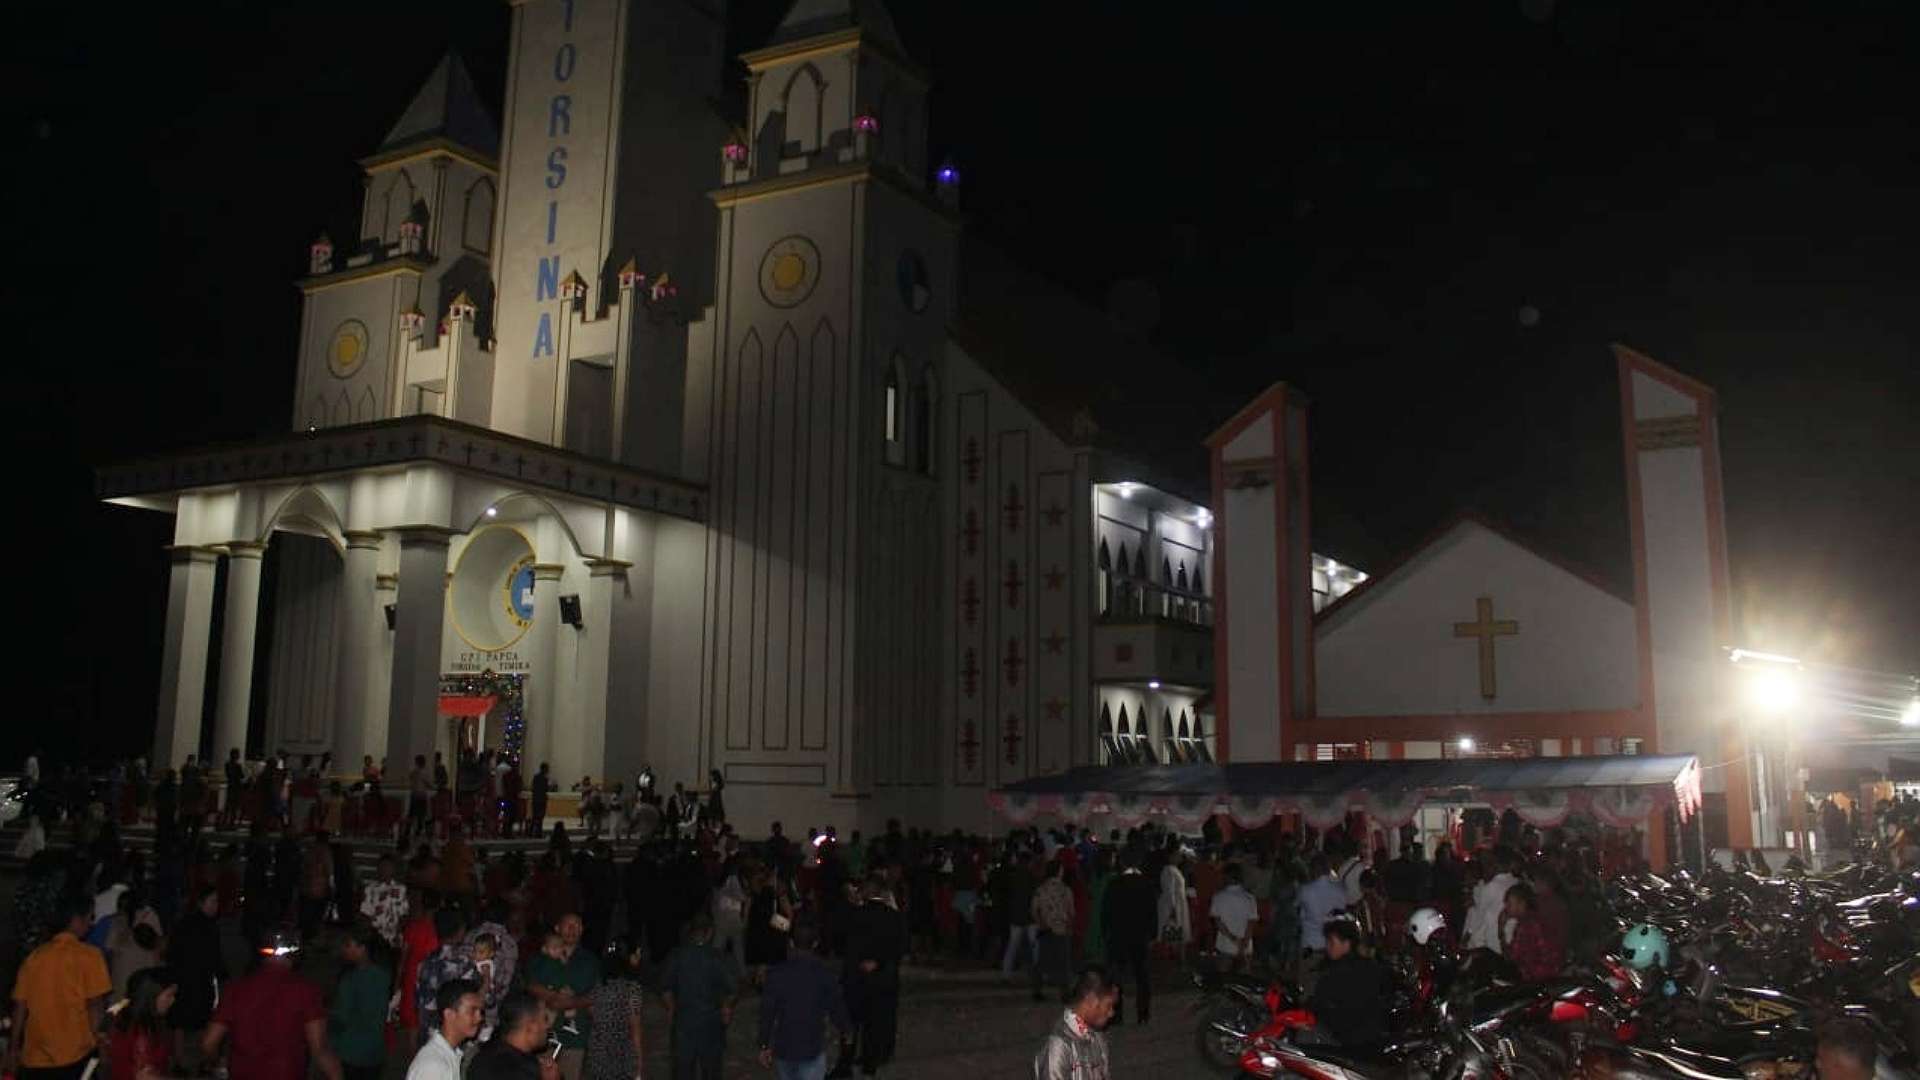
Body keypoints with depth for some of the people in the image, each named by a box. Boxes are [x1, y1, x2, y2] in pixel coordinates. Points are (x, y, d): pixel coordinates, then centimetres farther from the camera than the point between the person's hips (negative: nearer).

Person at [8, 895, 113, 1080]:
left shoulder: (35, 956, 6)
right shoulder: (89, 955, -6)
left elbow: (20, 1007, 7)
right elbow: (96, 1006, -9)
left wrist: (13, 1049, 14)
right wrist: (94, 1044, 1)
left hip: (35, 1060, 4)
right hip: (75, 1057, -4)